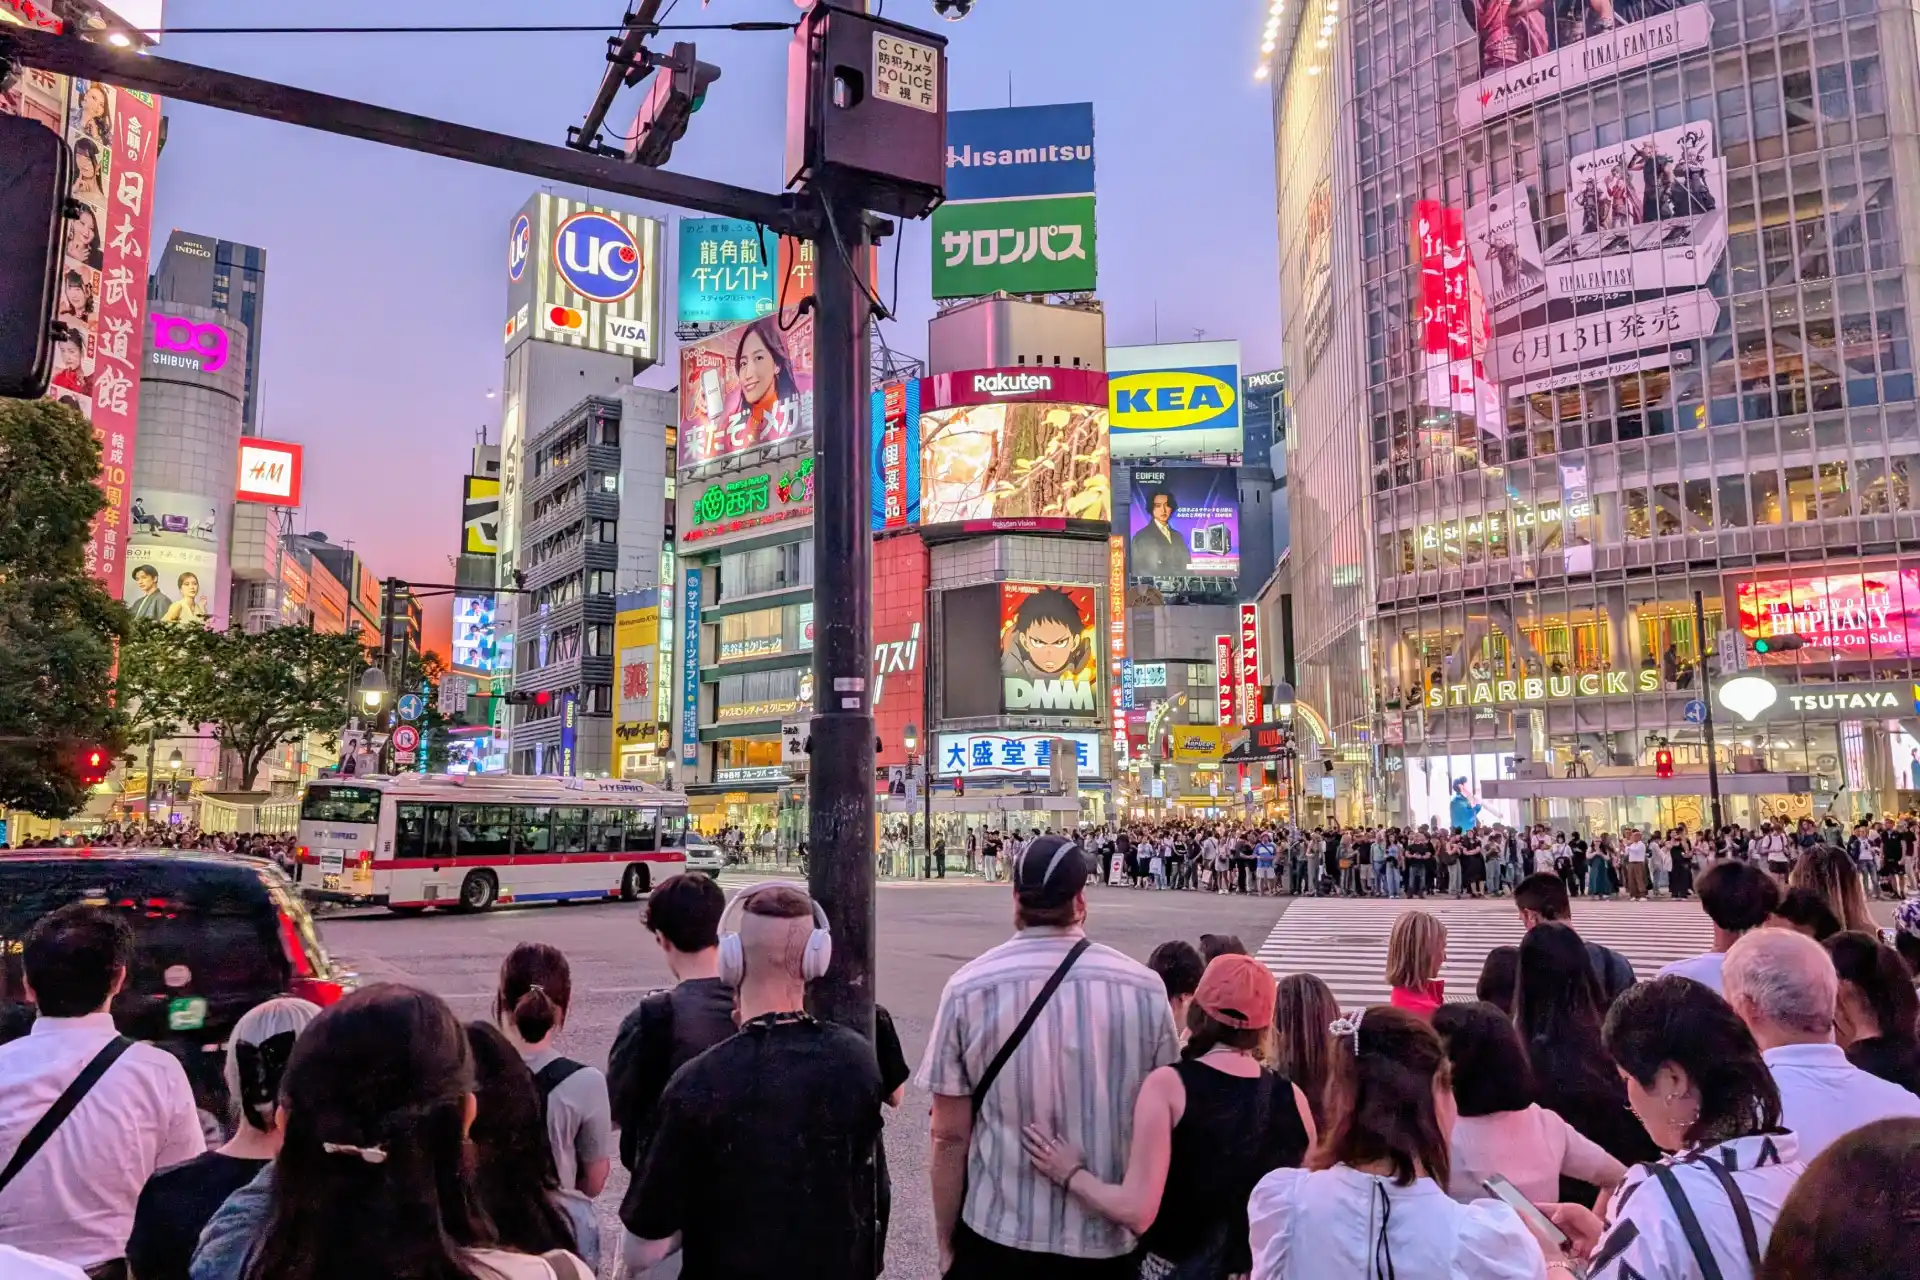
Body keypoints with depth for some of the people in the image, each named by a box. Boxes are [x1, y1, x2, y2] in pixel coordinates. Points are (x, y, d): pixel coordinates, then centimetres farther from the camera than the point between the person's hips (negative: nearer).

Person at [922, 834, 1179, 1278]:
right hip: (1110, 1240, 1)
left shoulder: (968, 988, -11)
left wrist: (946, 1243, 5)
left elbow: (950, 1137, -8)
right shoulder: (1144, 988, -10)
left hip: (996, 1235, 0)